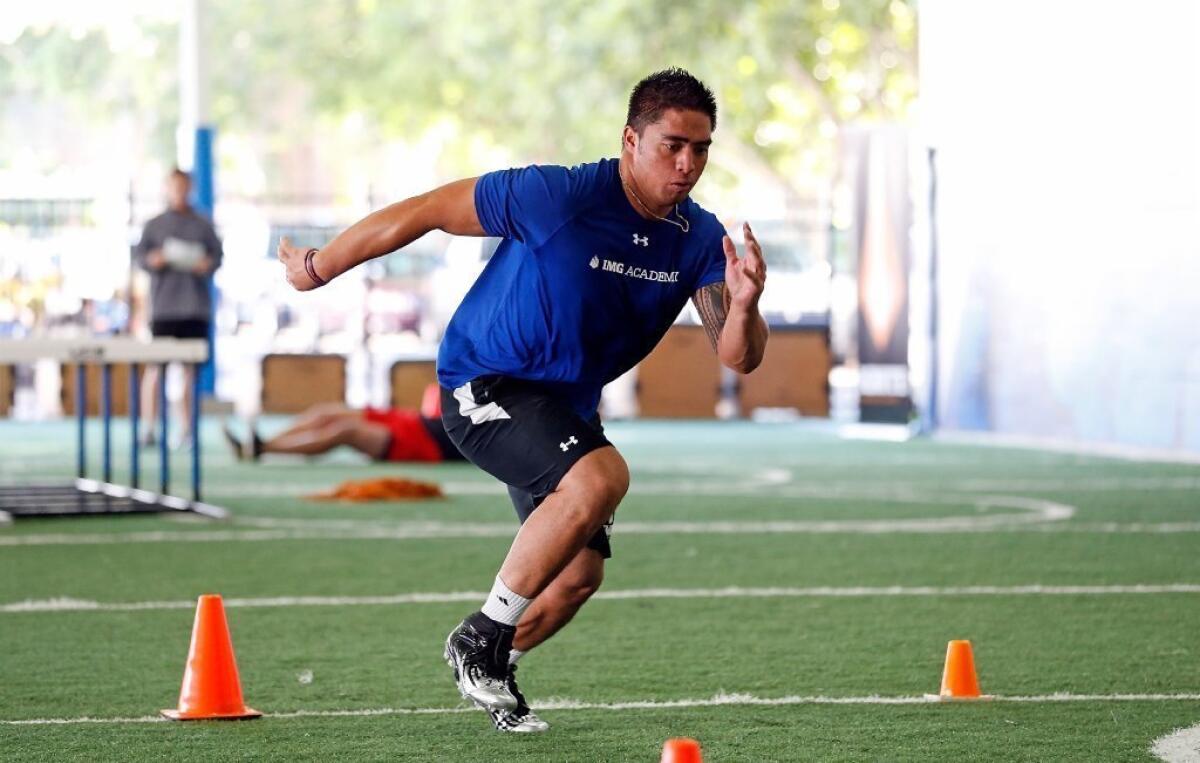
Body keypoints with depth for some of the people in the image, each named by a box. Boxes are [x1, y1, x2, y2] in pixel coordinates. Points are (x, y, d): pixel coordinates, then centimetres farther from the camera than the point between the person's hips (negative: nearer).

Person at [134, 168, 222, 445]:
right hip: (163, 305, -1)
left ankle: (187, 428, 5)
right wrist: (152, 260, -16)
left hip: (195, 306, 1)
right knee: (155, 367, -7)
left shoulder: (202, 225, 12)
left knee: (190, 368, 0)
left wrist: (208, 264, -12)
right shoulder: (154, 225, 10)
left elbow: (217, 253, 10)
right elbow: (140, 254, 5)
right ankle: (148, 427, -5)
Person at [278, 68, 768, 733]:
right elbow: (426, 211, -16)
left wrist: (744, 306, -36)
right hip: (483, 388, -7)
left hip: (565, 405, 8)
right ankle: (483, 636, -17)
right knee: (601, 477, -32)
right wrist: (320, 268, -6)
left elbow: (738, 358, -12)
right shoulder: (557, 196, -25)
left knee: (580, 572, 12)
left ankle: (490, 671, 41)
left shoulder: (699, 240, -8)